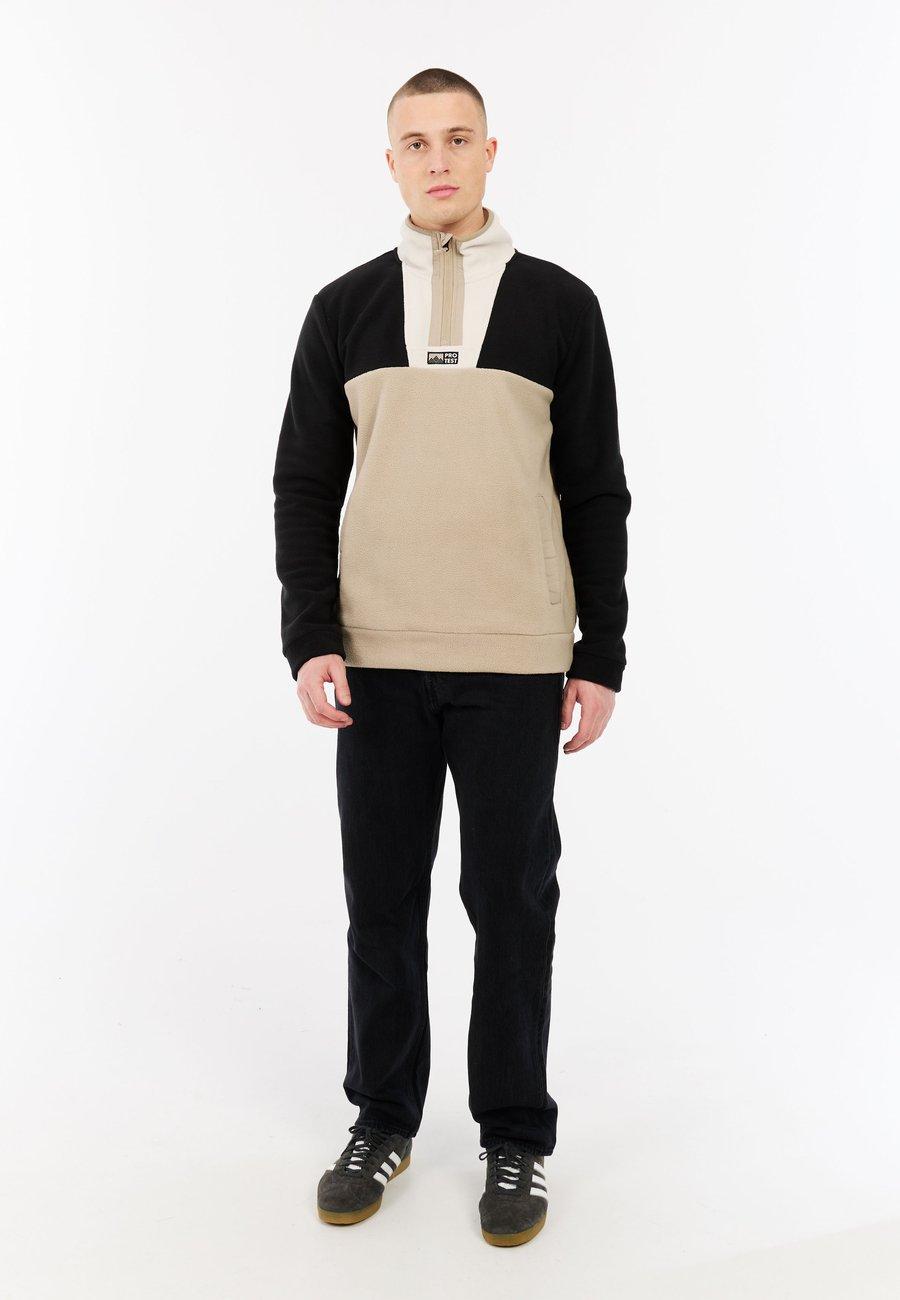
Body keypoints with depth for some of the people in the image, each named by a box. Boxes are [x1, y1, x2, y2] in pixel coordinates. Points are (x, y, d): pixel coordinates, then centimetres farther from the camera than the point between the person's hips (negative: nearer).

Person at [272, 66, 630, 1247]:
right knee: (383, 896, 10)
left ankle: (515, 1137, 23)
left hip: (515, 663, -1)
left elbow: (597, 494, 4)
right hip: (376, 661, 2)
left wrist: (601, 656, 0)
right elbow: (304, 487, 6)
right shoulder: (343, 309, 7)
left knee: (512, 897, 7)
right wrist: (310, 641, -4)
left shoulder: (560, 305, 4)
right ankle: (384, 1120, 27)